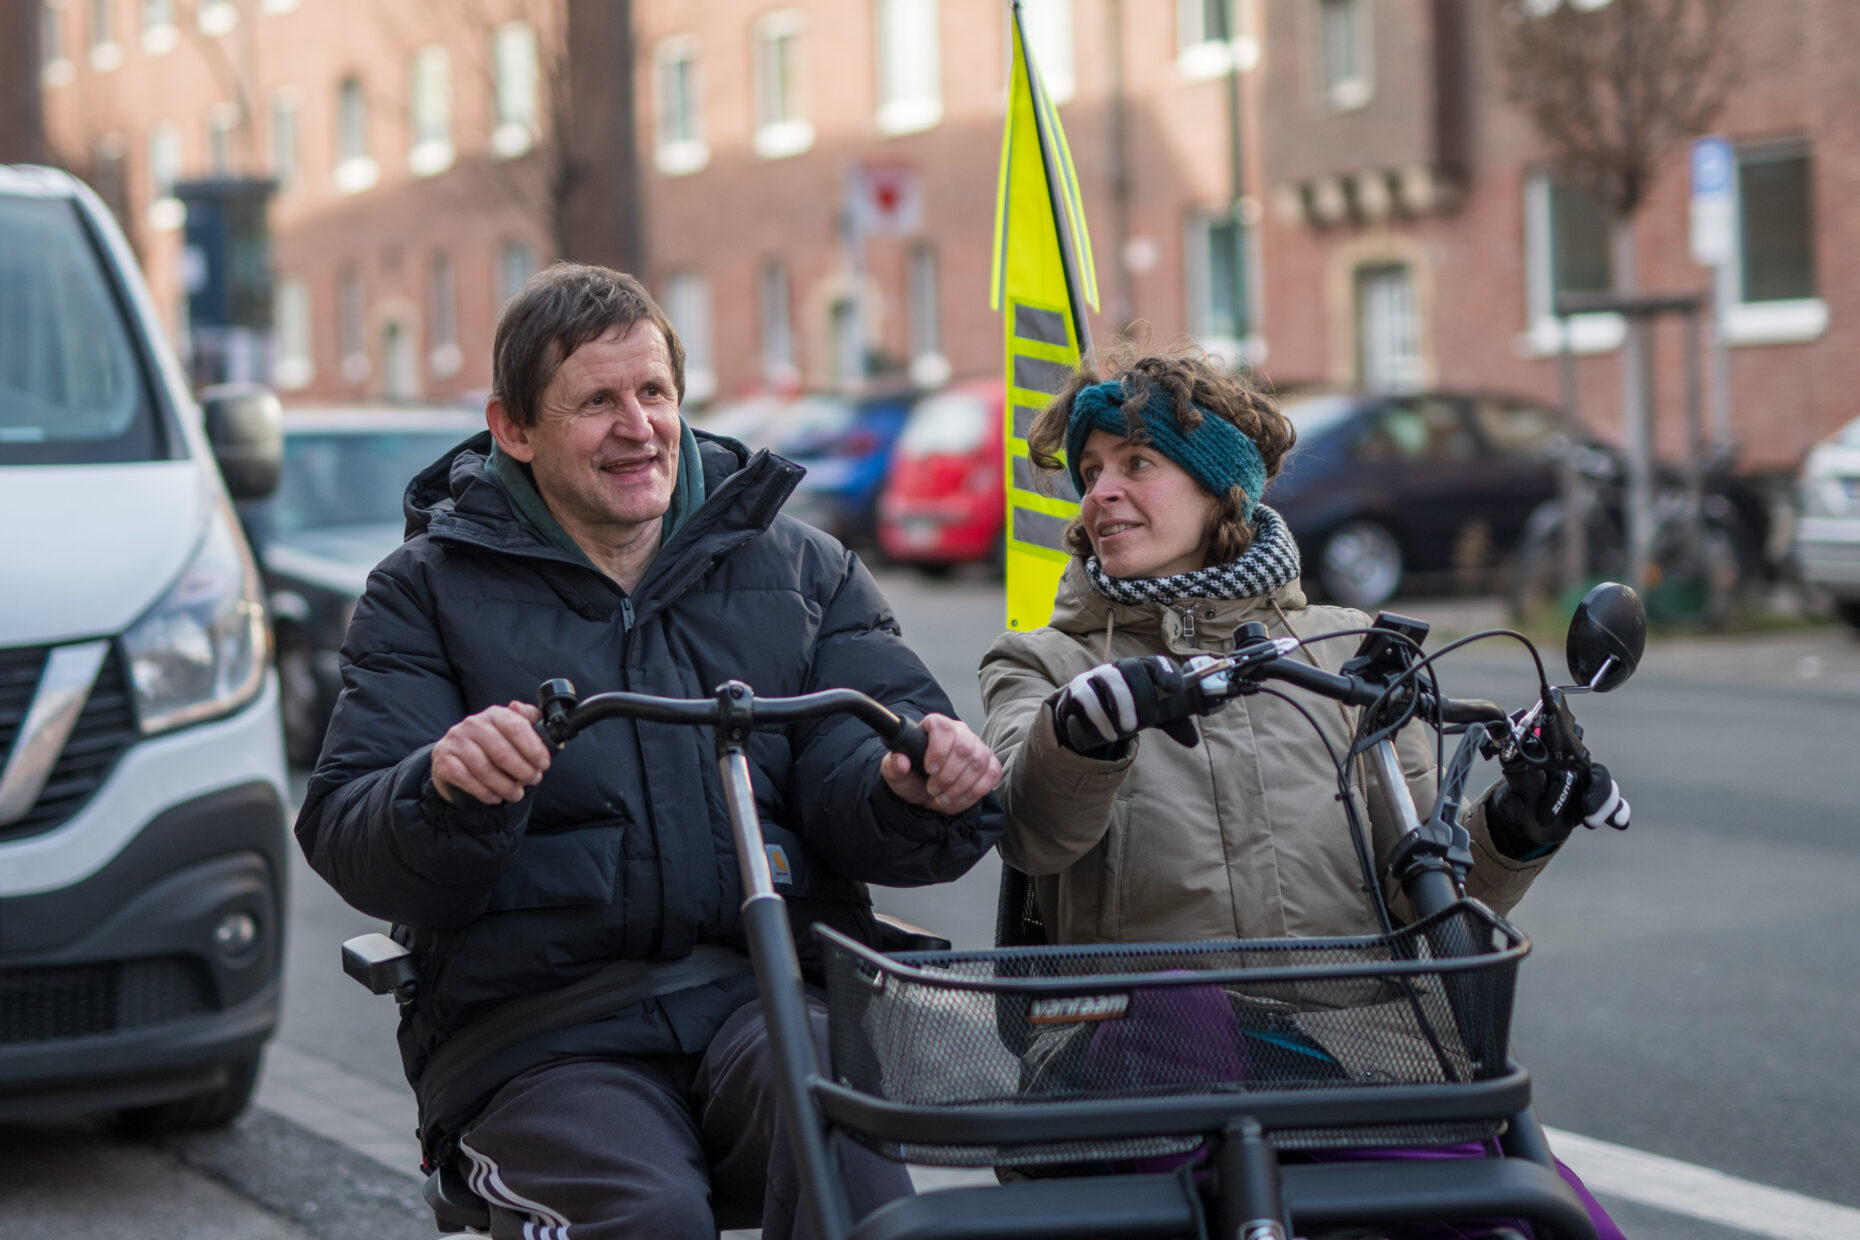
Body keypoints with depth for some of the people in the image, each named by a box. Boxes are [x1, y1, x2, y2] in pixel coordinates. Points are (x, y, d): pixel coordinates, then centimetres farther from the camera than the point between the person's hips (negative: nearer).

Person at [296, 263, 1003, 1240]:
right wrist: (445, 793, -23)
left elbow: (856, 780, 6)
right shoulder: (431, 590, 11)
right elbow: (347, 845, 0)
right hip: (540, 1033, -1)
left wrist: (921, 787, -19)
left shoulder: (800, 569, 17)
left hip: (773, 998, 1)